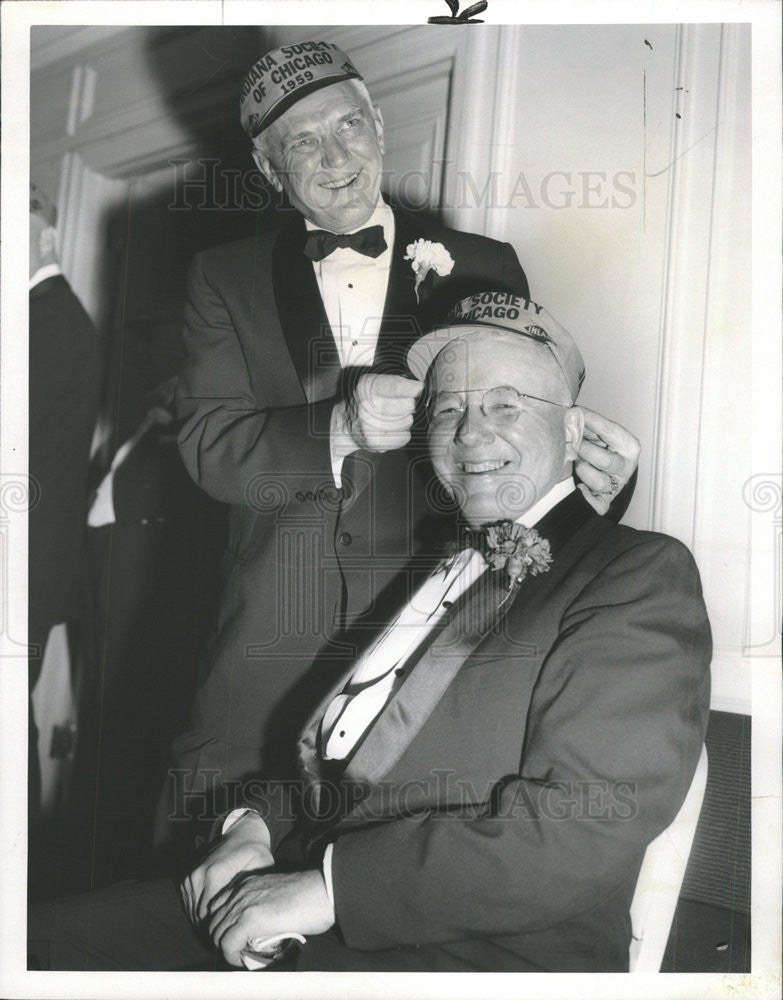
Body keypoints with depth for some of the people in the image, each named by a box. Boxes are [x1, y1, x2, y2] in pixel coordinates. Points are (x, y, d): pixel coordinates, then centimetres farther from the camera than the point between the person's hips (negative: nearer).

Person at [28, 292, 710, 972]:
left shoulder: (641, 574, -5)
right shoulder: (443, 565, 19)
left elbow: (583, 830, -17)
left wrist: (332, 885, -18)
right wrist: (259, 823, -2)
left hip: (483, 950, -7)